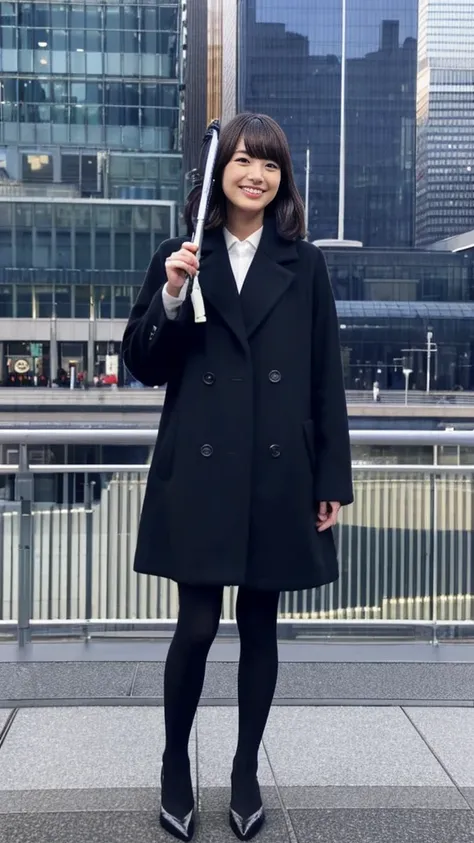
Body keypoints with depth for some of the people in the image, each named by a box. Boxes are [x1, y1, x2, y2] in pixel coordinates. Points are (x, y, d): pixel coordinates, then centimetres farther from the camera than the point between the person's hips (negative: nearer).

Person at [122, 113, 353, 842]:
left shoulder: (304, 265, 5)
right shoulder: (180, 258, 5)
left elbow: (326, 380, 4)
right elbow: (144, 366, 3)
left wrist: (333, 480, 1)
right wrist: (172, 297, -14)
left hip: (278, 473, 1)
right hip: (199, 470, -1)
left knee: (260, 628, 10)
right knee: (197, 626, 0)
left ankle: (247, 773, 28)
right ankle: (175, 765, 25)